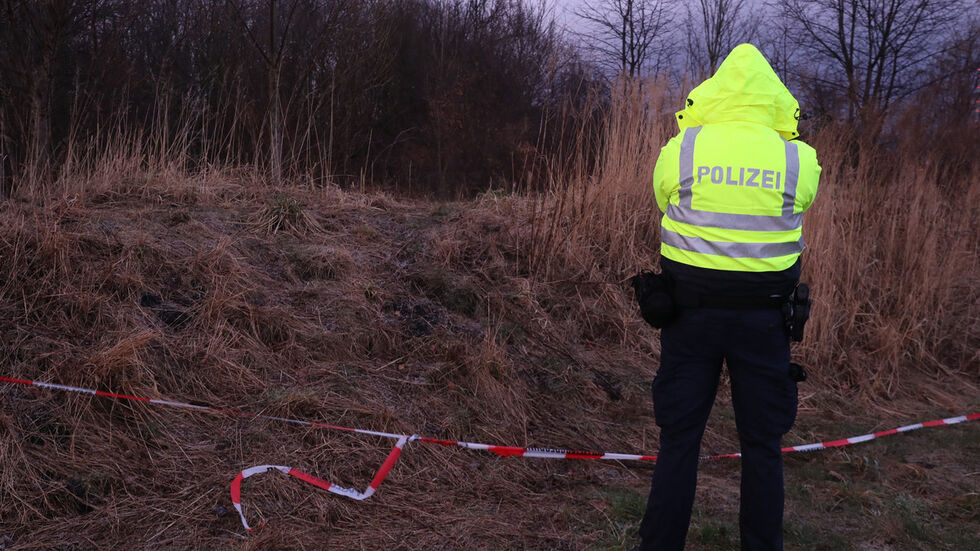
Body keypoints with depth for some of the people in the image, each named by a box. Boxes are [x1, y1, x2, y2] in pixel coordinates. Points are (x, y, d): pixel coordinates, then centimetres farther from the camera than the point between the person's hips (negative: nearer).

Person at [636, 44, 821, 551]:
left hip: (692, 313, 0)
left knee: (679, 437, 10)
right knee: (762, 443, 13)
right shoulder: (799, 160, -5)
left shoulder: (679, 152, -6)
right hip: (762, 318, 0)